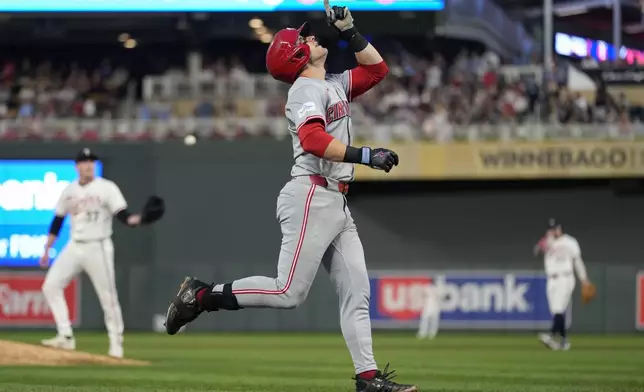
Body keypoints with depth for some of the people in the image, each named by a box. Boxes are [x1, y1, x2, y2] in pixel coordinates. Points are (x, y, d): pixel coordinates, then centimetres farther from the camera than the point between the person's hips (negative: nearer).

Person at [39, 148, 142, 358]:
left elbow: (122, 215, -14)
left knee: (108, 296, -5)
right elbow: (57, 222, 15)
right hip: (74, 247, 5)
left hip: (98, 248, -5)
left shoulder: (107, 188, -6)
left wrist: (135, 220, -36)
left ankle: (116, 343, 5)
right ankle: (65, 337, -1)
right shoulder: (69, 191, 8)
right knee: (51, 286, -4)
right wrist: (46, 250, 15)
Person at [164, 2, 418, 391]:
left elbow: (376, 68, 28)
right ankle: (202, 295, -2)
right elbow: (313, 139, -27)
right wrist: (364, 155, -31)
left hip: (337, 205, 9)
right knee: (289, 293, -13)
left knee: (357, 292, 2)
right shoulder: (307, 89, -10)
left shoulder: (335, 85, 19)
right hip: (312, 197, -9)